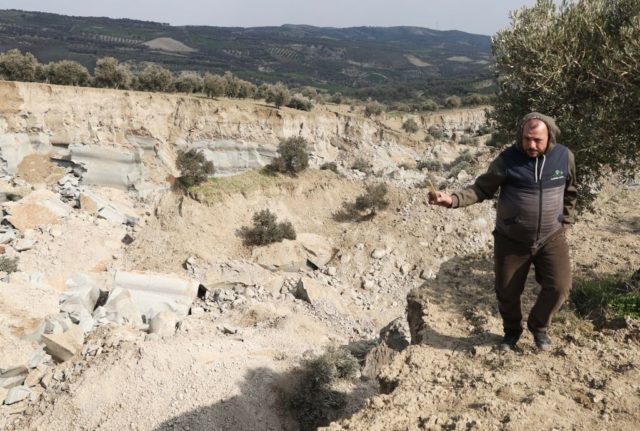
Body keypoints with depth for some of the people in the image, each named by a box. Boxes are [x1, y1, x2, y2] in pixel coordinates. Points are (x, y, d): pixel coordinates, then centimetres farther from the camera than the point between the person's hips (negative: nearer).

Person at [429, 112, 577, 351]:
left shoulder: (564, 157, -7)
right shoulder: (507, 160, -15)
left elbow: (569, 192, 10)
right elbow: (481, 189, -12)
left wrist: (565, 221, 8)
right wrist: (452, 199, -27)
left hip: (551, 238, 1)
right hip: (511, 240, -1)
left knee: (558, 287, -5)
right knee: (507, 292, 9)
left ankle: (538, 325, 26)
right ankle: (512, 330, 39)